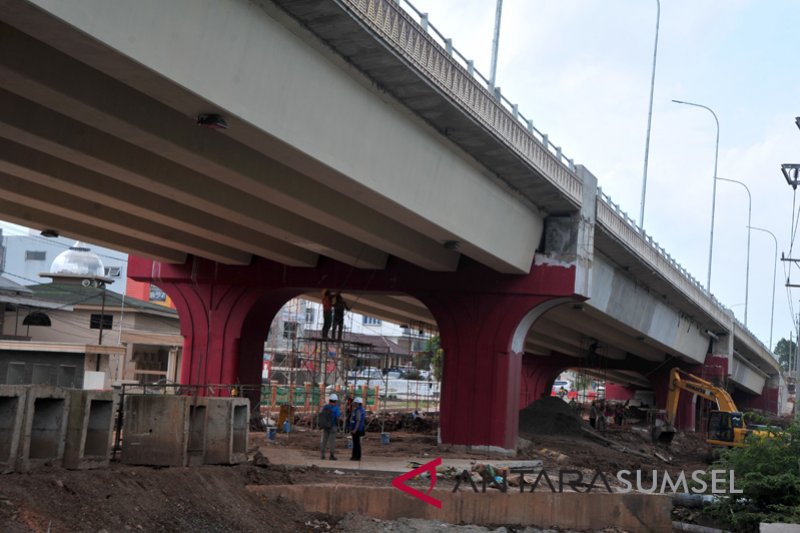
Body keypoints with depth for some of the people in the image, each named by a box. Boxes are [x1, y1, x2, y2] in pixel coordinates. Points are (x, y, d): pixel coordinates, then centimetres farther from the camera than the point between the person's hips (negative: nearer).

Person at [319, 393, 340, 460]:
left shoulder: (325, 407, 3)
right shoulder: (336, 408, -10)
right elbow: (337, 418, -15)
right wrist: (337, 424, 1)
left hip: (325, 426, 4)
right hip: (333, 426, -4)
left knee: (323, 440, 8)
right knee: (332, 441, 1)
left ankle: (322, 455, 7)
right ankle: (332, 456, 1)